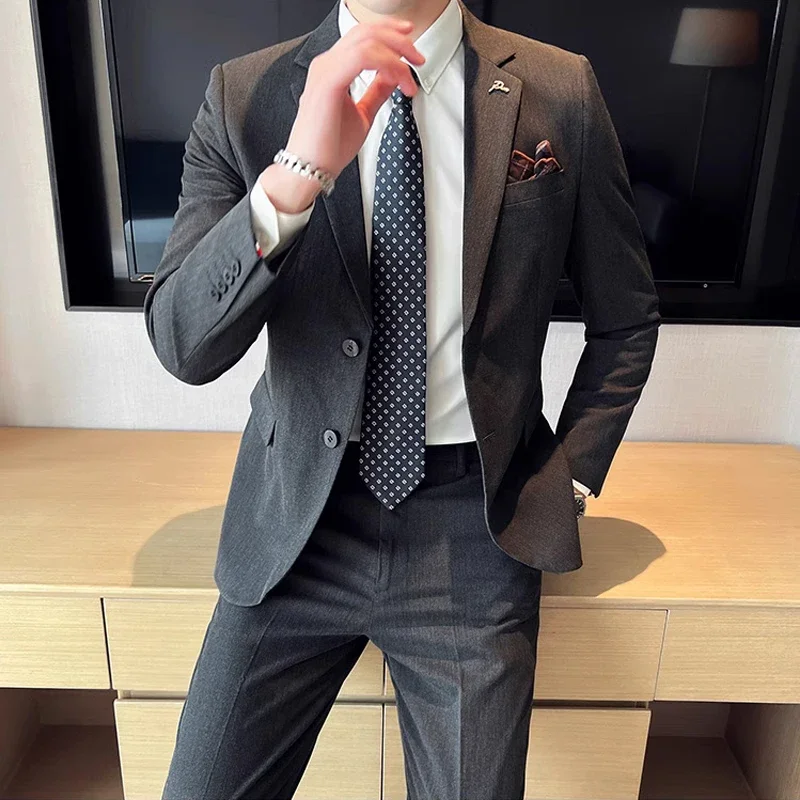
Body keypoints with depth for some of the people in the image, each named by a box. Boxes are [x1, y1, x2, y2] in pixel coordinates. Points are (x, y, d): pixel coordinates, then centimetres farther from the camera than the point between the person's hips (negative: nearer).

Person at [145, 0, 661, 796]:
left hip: (476, 523, 0)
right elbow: (181, 346, -10)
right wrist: (296, 173, -24)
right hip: (298, 519, 1)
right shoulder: (245, 95, -1)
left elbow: (625, 318, 9)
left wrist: (568, 480, 1)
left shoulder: (560, 90, 0)